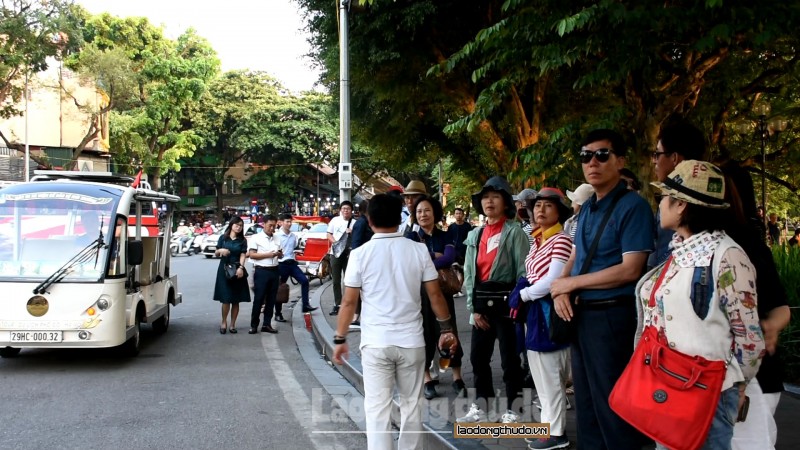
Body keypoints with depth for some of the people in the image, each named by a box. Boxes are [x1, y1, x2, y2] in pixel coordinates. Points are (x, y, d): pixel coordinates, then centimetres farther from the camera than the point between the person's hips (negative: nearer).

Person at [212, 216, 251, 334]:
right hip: (224, 269, -1)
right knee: (225, 298, -7)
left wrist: (241, 268, -21)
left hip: (237, 270, 1)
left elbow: (243, 255, -4)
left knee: (236, 300, 2)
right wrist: (220, 250, -13)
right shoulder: (223, 238, 7)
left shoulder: (242, 240, 6)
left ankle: (232, 325, 11)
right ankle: (224, 323, 10)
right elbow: (216, 253, 11)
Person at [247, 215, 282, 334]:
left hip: (274, 270, 6)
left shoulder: (277, 239, 14)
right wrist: (268, 254, -15)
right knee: (258, 299, -4)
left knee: (271, 299, 8)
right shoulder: (256, 238, -2)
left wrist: (279, 254, -3)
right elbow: (252, 255, -9)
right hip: (261, 271, -6)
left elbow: (281, 254, 21)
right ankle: (254, 325, 4)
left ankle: (267, 324, 15)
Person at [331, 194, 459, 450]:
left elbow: (349, 301, -3)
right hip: (411, 340, 2)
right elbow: (435, 294, 2)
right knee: (411, 405, 16)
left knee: (377, 408, 3)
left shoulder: (360, 254, -5)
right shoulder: (418, 250, -1)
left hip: (375, 342, -2)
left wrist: (340, 338, 8)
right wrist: (446, 328, 15)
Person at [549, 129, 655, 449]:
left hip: (611, 316, -8)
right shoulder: (586, 209, 12)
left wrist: (570, 283, -13)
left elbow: (630, 270, -20)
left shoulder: (633, 206, -13)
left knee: (611, 405, 3)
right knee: (586, 402, 18)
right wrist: (560, 292, -6)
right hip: (579, 314, 8)